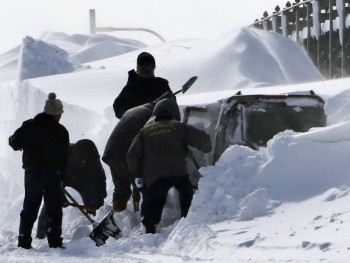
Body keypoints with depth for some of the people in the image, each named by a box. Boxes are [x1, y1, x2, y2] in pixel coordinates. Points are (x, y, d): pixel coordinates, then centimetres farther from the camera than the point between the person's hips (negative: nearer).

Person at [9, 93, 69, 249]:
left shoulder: (28, 126, 1)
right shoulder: (60, 131, -7)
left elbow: (14, 143, 2)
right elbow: (64, 156, -6)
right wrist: (62, 176, 3)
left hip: (31, 173, 4)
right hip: (52, 175, -4)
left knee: (29, 208, 12)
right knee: (54, 210, 4)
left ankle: (24, 242, 10)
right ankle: (54, 242, -2)